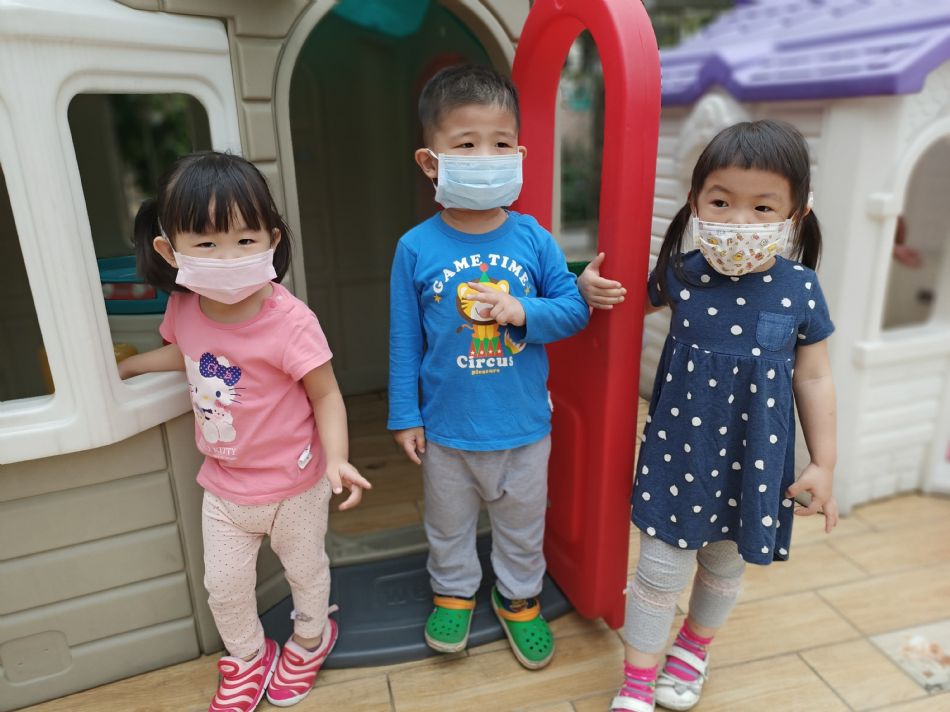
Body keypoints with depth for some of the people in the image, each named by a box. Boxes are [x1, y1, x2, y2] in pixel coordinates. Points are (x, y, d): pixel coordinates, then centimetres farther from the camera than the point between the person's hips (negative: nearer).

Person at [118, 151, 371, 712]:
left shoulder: (290, 321, -30)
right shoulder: (183, 308, -10)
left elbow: (326, 395, -21)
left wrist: (337, 458, -33)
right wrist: (125, 365, 15)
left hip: (293, 485, -4)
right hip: (224, 484, 5)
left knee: (305, 569, 21)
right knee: (224, 583, 19)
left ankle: (310, 639, 53)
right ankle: (247, 657, 50)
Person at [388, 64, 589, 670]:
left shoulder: (533, 238, -10)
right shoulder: (417, 247, -12)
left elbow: (575, 308, -5)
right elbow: (405, 340, -6)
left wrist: (524, 311, -25)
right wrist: (404, 415, -2)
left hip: (524, 425, 1)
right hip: (446, 427, 0)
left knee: (522, 524, 22)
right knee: (449, 524, 23)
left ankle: (519, 598, 48)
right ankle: (454, 592, 51)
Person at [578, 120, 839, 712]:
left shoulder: (800, 289, -11)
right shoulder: (681, 274, -11)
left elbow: (814, 379, -1)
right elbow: (635, 301, 10)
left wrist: (824, 463, 2)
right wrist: (594, 287, -13)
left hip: (754, 458, 1)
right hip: (679, 448, -1)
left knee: (726, 563, 22)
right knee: (662, 569, 6)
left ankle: (694, 649, 51)